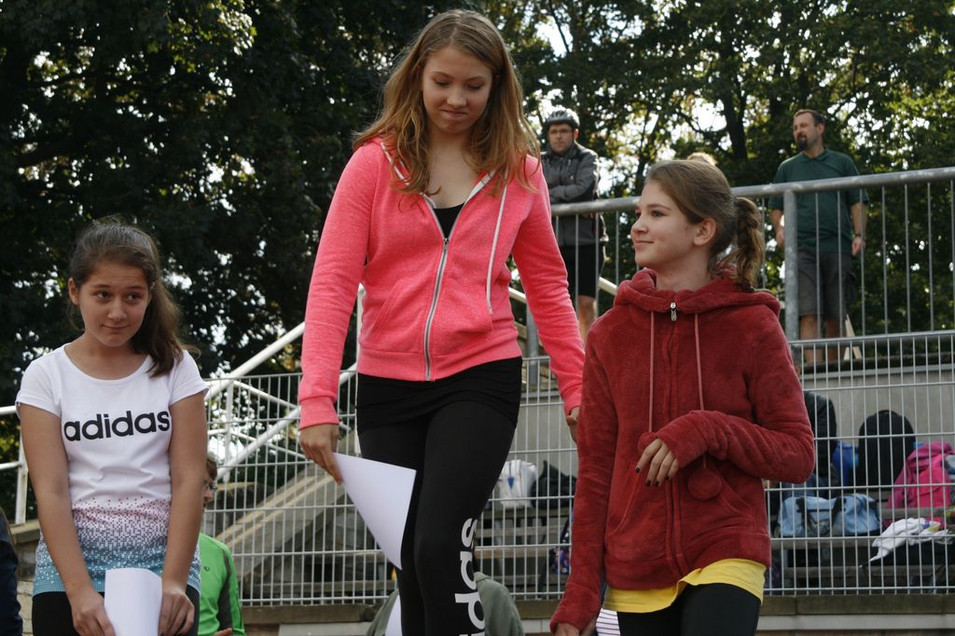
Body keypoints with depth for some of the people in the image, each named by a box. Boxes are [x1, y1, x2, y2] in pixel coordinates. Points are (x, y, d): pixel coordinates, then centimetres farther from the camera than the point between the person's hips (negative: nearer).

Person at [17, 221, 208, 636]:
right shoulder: (46, 376, 3)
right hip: (70, 568, 0)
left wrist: (173, 582, -13)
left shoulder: (175, 369, 5)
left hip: (162, 564, 0)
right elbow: (50, 491, -5)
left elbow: (188, 480, -1)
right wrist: (80, 590, -17)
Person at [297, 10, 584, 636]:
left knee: (441, 545, -20)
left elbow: (548, 286, 12)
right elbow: (333, 281, -4)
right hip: (389, 385, 1)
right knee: (411, 565, 7)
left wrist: (579, 390, 8)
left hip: (481, 379, -1)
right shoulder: (375, 162, 1)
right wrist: (317, 400, -13)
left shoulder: (519, 170, 4)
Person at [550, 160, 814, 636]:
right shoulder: (611, 334, 7)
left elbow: (797, 456, -2)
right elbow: (595, 469, 8)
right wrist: (580, 594, 4)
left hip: (725, 558, -3)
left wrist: (708, 431, -17)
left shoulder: (751, 326, -1)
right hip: (636, 575, 3)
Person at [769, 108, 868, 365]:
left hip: (838, 248, 0)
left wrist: (859, 235, -4)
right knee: (809, 315, -13)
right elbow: (775, 209, 17)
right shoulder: (787, 168, 17)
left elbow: (857, 203, 11)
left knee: (836, 317, 3)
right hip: (802, 248, 0)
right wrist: (779, 229, -4)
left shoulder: (842, 163, 14)